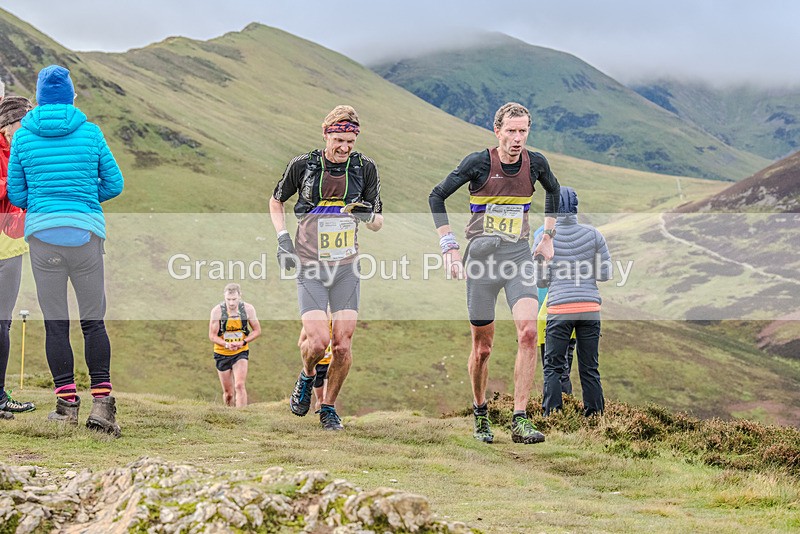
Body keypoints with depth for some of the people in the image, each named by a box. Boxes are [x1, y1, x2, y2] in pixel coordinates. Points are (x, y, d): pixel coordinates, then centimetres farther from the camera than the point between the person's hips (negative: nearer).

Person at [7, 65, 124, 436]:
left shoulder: (23, 136, 4)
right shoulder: (90, 132, 3)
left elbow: (16, 194, 8)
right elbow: (114, 184, 8)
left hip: (42, 234, 0)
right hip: (86, 233, 0)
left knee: (55, 323, 5)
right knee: (94, 321, 5)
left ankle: (67, 402, 4)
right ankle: (101, 402, -4)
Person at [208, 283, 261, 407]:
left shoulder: (248, 309, -10)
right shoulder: (217, 311, -14)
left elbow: (257, 331, 1)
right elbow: (212, 336, -9)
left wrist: (242, 342, -15)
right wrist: (227, 344, -27)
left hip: (241, 352, 0)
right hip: (222, 353, 0)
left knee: (240, 385, -18)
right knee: (228, 392, 7)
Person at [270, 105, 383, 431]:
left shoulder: (365, 168, -1)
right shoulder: (303, 166, -6)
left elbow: (378, 224, 5)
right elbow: (276, 202, 12)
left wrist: (369, 216, -18)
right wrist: (282, 237, -2)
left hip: (346, 268, 2)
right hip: (310, 268, -2)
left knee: (343, 345, -4)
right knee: (318, 341, -15)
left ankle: (329, 408, 16)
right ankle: (307, 377, 20)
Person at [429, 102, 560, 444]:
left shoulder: (535, 163, 0)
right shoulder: (478, 163, -9)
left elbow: (553, 190, 24)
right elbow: (436, 197, 0)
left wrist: (548, 236, 20)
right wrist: (449, 247, -5)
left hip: (519, 256, 2)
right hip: (483, 257, -2)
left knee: (528, 332, -18)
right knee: (483, 346, 4)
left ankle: (520, 421, -14)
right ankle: (480, 416, 27)